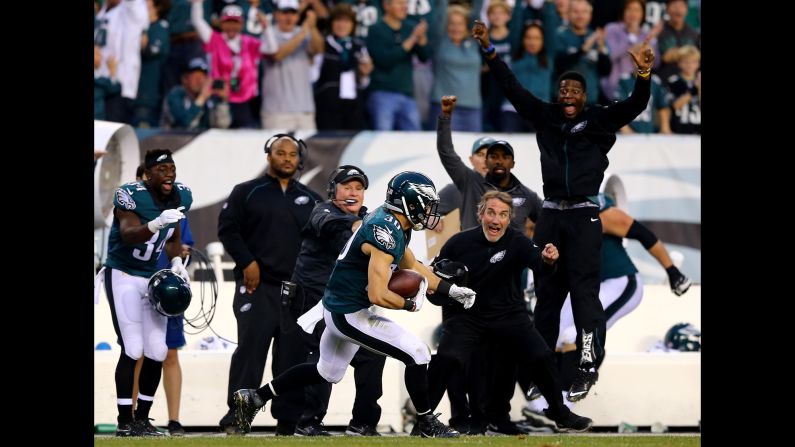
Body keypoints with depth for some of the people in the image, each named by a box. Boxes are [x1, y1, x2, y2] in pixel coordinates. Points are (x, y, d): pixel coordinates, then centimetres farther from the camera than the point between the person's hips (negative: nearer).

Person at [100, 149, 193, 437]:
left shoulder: (180, 196, 1)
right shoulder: (131, 196, -21)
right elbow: (128, 235, -37)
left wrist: (177, 261, -4)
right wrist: (156, 224, -53)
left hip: (153, 278, 7)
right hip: (123, 275, -7)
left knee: (157, 352, 2)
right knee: (132, 349, -14)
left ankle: (142, 417, 14)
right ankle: (125, 422, -8)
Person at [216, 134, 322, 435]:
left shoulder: (310, 200, 17)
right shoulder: (247, 193, 7)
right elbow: (228, 229, 0)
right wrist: (247, 262, -11)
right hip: (257, 286, -4)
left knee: (294, 355, 2)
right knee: (250, 349, -11)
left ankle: (288, 421, 6)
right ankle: (236, 416, -9)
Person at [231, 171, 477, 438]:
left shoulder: (394, 224, 6)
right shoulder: (386, 234, -25)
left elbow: (411, 266, 21)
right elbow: (377, 295, -29)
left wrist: (451, 290, 15)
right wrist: (411, 305, -13)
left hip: (338, 307, 10)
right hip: (350, 314, -10)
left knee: (328, 372, 25)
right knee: (417, 353, -9)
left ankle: (254, 398, 29)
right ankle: (427, 424, 3)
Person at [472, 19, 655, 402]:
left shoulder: (599, 121, -1)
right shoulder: (546, 118, 8)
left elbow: (635, 106, -14)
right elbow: (512, 89, 9)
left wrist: (643, 75, -31)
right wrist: (490, 52, 4)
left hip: (584, 216, -4)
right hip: (550, 215, 4)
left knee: (584, 288, -9)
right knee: (546, 289, 9)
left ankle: (588, 365, -12)